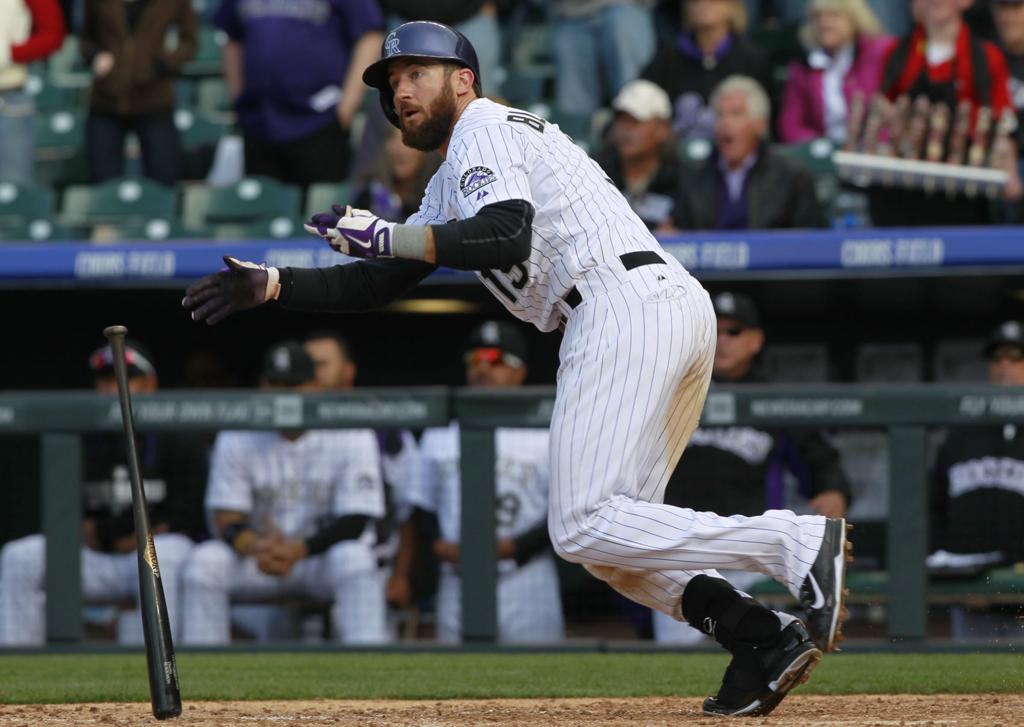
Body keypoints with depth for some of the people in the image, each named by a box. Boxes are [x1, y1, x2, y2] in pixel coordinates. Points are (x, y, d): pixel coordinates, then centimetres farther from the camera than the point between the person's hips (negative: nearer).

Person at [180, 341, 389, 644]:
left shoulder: (353, 437, -8)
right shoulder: (236, 438, -2)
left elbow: (355, 521, -14)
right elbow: (226, 520, -6)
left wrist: (300, 550, -30)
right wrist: (256, 546, -31)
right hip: (258, 555, 2)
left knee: (353, 557, -36)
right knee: (205, 560, -26)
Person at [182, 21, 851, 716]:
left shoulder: (484, 132, 2)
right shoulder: (450, 184, 32)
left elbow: (506, 237, -16)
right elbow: (380, 284, 31)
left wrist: (385, 235, -10)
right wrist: (268, 285, 22)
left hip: (623, 306, -10)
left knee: (583, 526, -15)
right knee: (604, 533, 10)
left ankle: (799, 541, -25)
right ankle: (761, 637, -5)